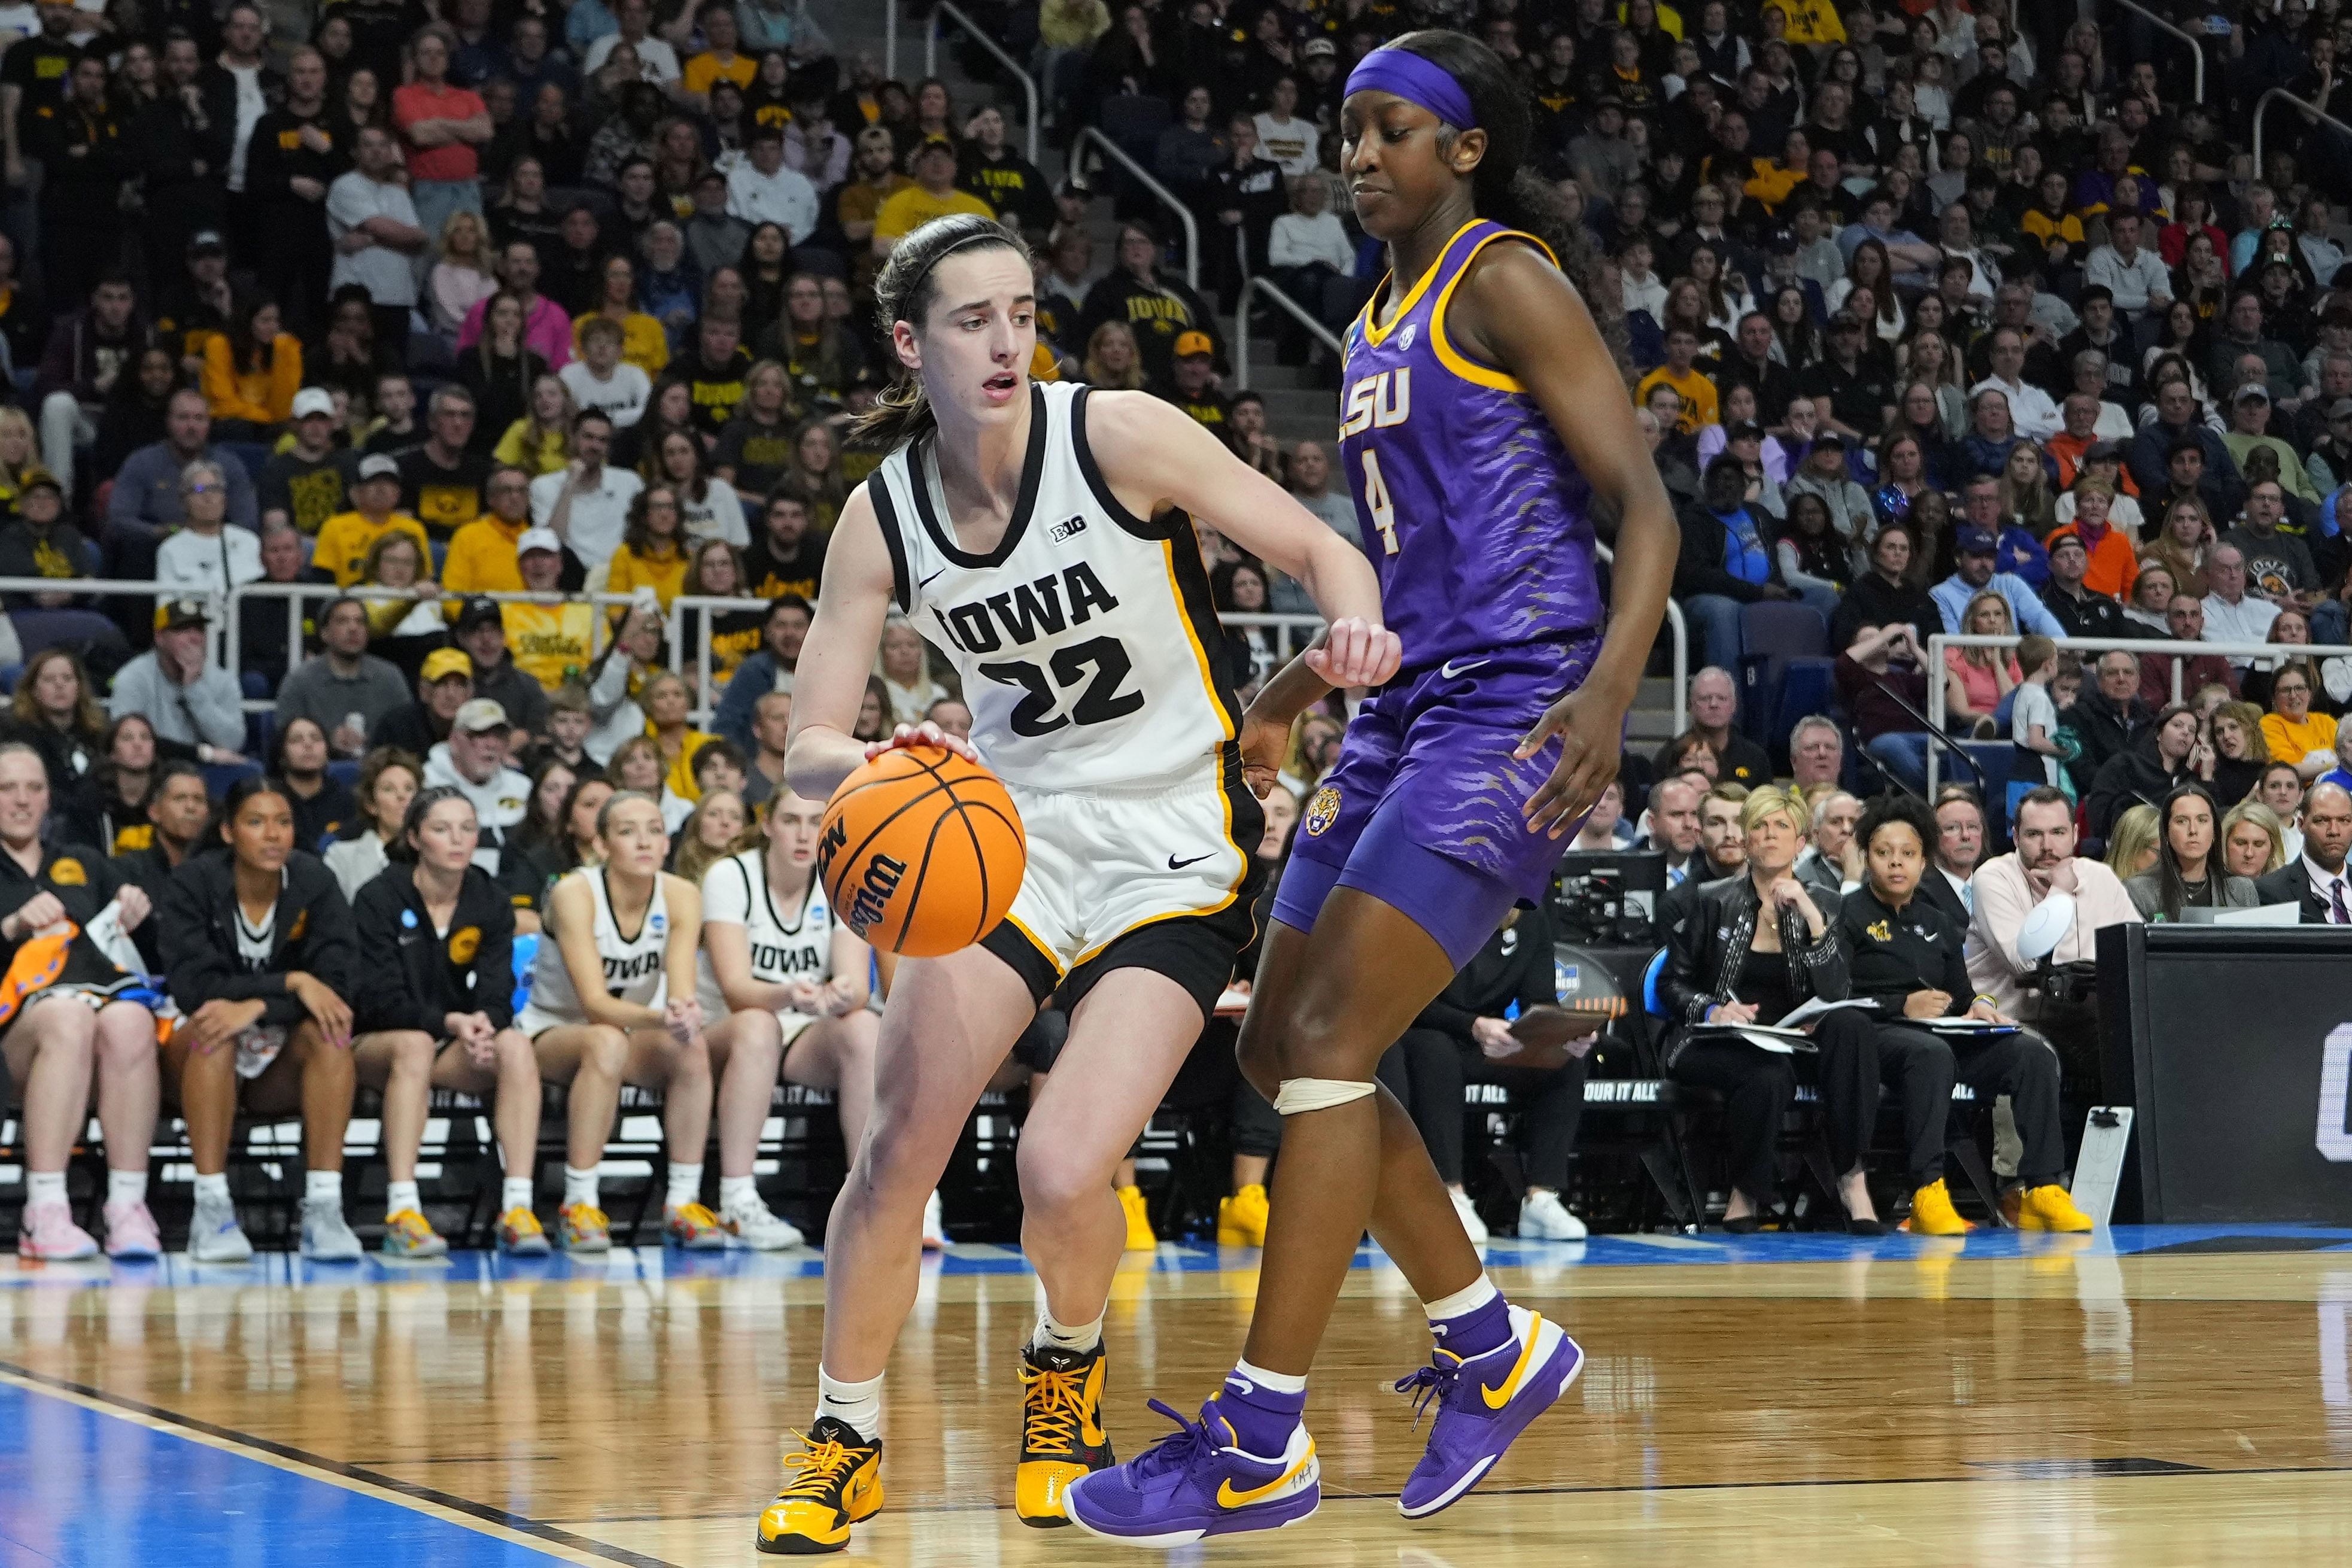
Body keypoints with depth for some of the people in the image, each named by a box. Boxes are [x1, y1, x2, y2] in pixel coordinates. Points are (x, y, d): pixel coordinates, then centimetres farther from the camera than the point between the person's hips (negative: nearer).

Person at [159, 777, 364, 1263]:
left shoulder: (315, 884, -6)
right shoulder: (192, 884, -10)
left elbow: (335, 983, -17)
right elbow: (192, 987, -21)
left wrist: (257, 1007, -32)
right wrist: (291, 982, -26)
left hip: (281, 1070, 1)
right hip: (201, 1060, -1)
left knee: (329, 1031, -29)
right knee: (214, 1028, -34)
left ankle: (324, 1209, -32)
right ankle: (211, 1210, -34)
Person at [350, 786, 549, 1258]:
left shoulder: (490, 902, 4)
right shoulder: (379, 900, -8)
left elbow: (498, 994, -4)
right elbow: (378, 1001, -15)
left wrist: (483, 1022, -28)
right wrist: (450, 1022, -28)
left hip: (460, 1046, 4)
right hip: (376, 1045, -4)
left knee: (515, 1045, -28)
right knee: (414, 1044, -38)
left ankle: (517, 1210, -35)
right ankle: (402, 1215, -45)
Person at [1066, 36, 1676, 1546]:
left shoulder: (1508, 282, -7)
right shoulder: (1377, 329, 19)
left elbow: (1643, 502, -14)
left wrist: (1609, 688, -29)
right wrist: (1283, 701, 27)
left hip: (1517, 705, -10)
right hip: (1413, 706, 10)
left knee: (1327, 1043, -15)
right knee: (1280, 1045, 9)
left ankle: (1265, 1442, -10)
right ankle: (1496, 1346, 21)